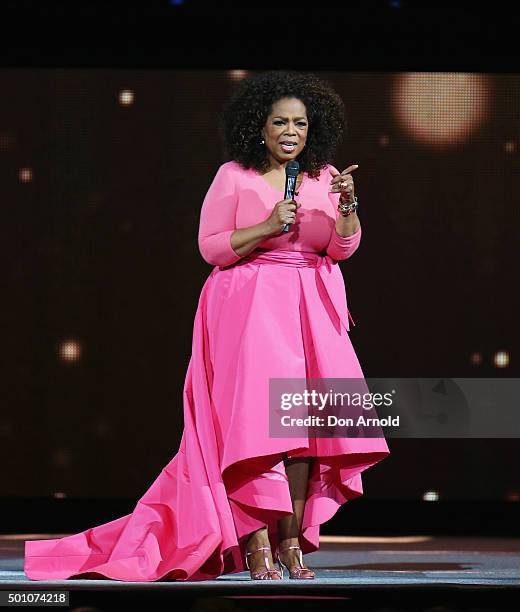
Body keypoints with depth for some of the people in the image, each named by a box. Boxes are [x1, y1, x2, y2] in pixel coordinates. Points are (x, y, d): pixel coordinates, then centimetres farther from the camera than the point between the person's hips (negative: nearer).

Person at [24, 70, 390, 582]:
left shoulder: (324, 176, 9)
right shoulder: (234, 176, -1)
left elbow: (343, 247, 3)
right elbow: (211, 247, -4)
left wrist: (348, 204, -14)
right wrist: (267, 228, -15)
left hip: (310, 309, 4)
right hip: (247, 308, -4)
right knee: (257, 418, -11)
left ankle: (291, 539, 4)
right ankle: (256, 541, -8)